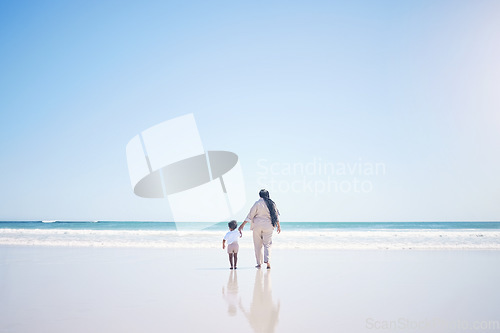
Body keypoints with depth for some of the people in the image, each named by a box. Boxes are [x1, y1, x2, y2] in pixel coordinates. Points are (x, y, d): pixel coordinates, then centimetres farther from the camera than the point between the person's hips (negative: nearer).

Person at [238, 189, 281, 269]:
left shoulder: (257, 203, -7)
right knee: (267, 244, 6)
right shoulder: (272, 203, 3)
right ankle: (267, 260, -14)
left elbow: (250, 215, -6)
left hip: (257, 226, -2)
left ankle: (259, 263, 10)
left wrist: (243, 224, 0)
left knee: (258, 245, 8)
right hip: (268, 226, 2)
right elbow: (276, 215, 8)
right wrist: (278, 226, 19)